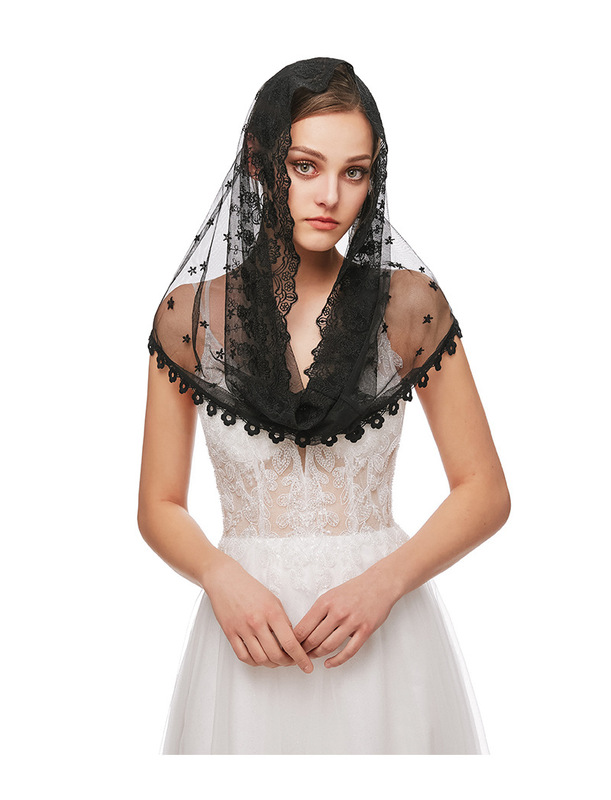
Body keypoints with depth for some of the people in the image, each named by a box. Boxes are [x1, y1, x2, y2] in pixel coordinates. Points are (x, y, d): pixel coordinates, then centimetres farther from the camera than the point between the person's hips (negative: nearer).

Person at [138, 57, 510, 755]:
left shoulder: (409, 304, -4)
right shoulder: (191, 313, -2)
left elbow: (485, 491, -2)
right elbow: (159, 504, 2)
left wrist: (384, 581, -16)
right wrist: (222, 577, -16)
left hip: (382, 632, 0)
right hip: (246, 625, 1)